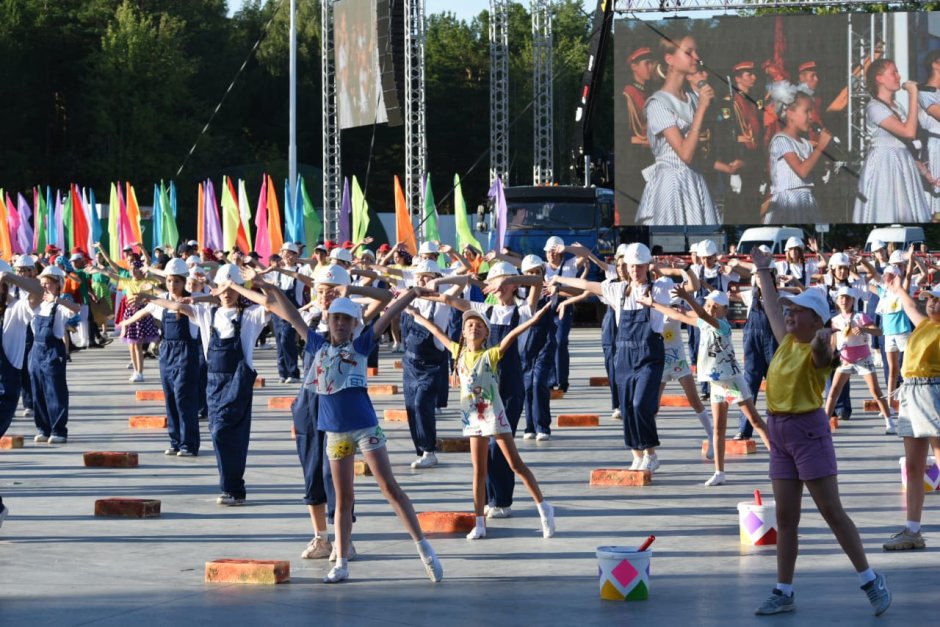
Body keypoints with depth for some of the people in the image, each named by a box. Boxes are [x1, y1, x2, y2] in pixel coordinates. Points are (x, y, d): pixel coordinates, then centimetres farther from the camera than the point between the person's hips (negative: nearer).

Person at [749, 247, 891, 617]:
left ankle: (871, 581, 2)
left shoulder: (817, 349, -12)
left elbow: (821, 355, -37)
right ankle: (784, 592, 11)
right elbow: (772, 307, 26)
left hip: (808, 429, -8)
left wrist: (823, 341, -60)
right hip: (779, 432, 8)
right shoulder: (787, 340, 10)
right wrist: (763, 271, 37)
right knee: (785, 518, 8)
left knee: (832, 512, -6)